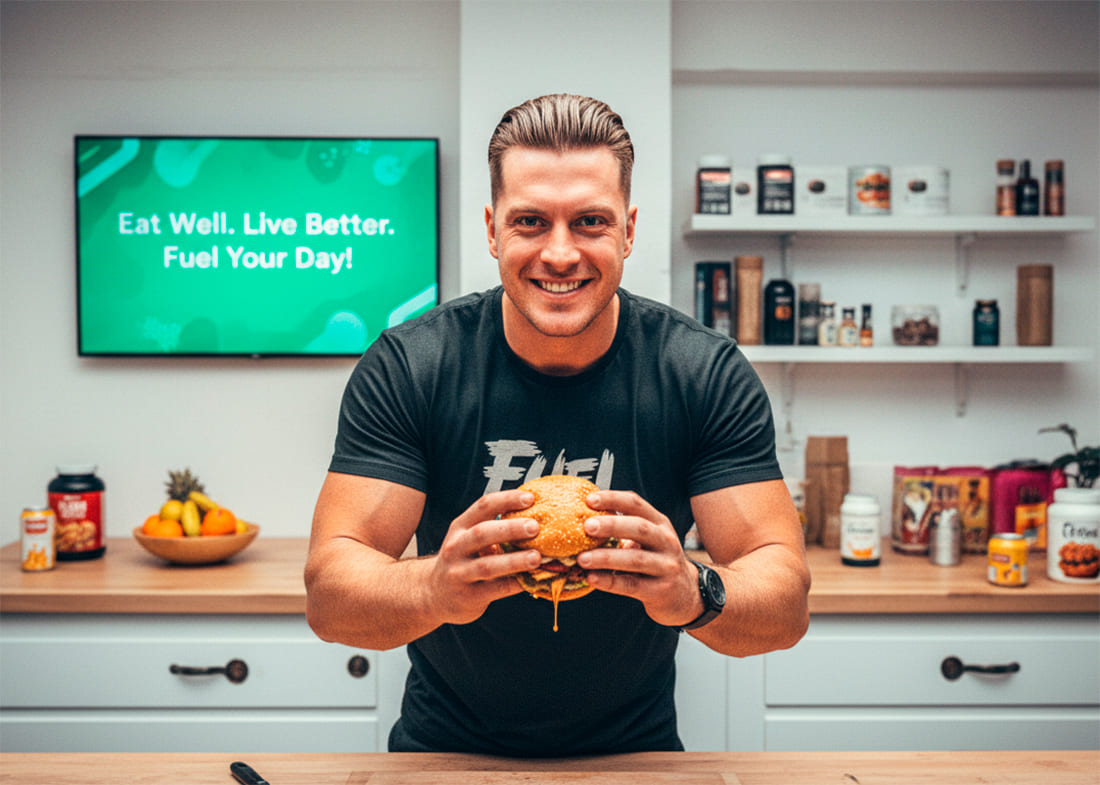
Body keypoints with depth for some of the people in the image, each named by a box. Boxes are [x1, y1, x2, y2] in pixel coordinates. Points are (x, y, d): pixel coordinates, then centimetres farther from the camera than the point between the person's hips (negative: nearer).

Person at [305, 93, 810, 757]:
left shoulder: (709, 374, -14)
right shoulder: (407, 368, -15)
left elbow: (788, 608, -17)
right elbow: (328, 594, -19)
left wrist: (694, 592, -40)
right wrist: (436, 589, -41)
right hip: (447, 747, 0)